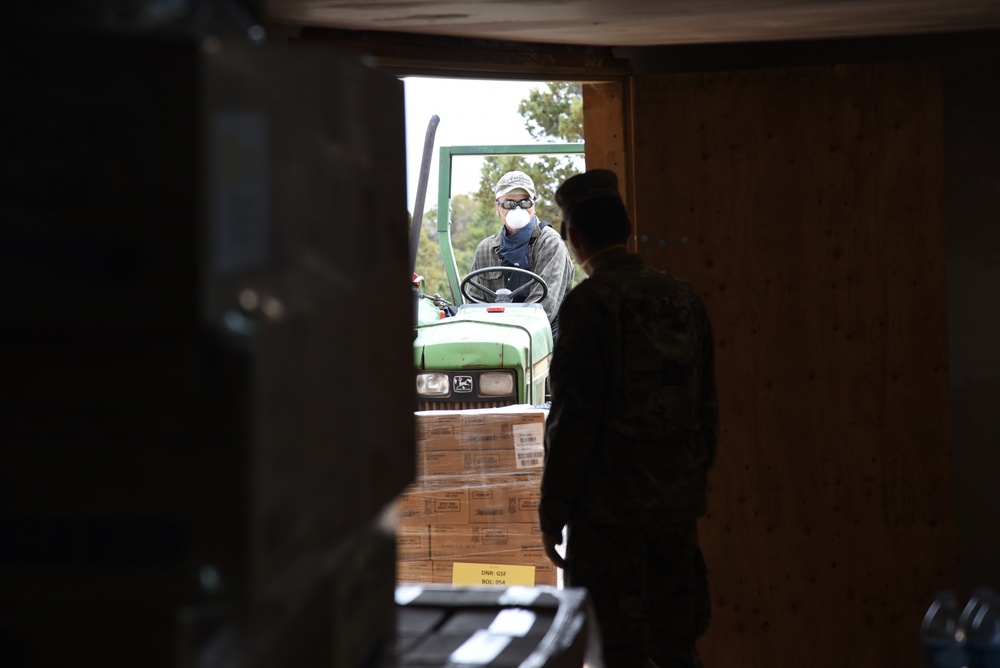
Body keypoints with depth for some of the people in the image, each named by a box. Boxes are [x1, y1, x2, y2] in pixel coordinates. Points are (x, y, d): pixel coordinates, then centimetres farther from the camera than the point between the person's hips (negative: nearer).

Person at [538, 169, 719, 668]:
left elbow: (573, 417, -15)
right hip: (678, 504, 7)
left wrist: (552, 512, -9)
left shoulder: (589, 302, -12)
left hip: (608, 509, -7)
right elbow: (706, 408, 13)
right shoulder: (683, 298, 8)